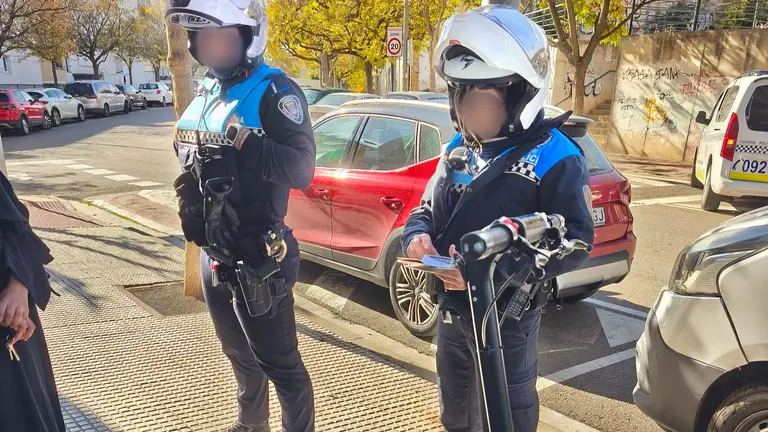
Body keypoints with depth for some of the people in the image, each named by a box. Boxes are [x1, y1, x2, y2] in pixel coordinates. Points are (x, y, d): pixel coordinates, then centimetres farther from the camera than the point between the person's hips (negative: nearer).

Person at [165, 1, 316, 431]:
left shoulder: (274, 91, -16)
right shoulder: (206, 92, 10)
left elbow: (300, 170, -27)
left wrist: (237, 137, -30)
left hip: (256, 258, -8)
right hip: (214, 255, 9)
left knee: (279, 363, 6)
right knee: (241, 354, 27)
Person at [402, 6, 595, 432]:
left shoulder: (553, 157, -17)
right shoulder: (458, 149, 3)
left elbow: (574, 240, -21)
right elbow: (427, 209, 11)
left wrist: (490, 268, -31)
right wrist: (417, 236, -14)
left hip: (506, 319, -6)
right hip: (451, 310, 6)